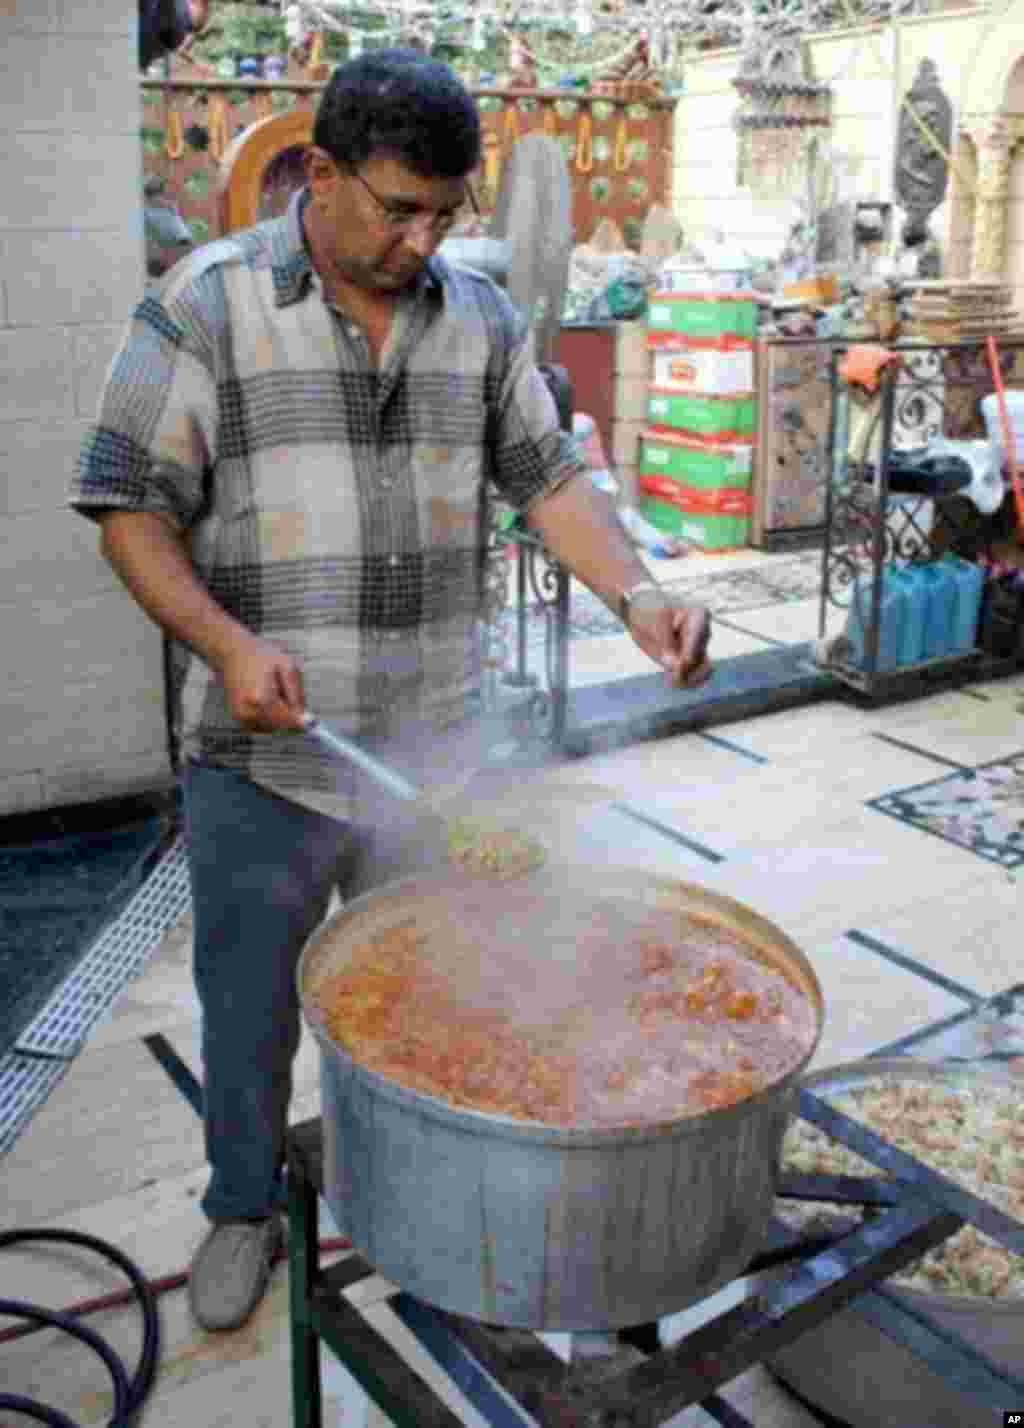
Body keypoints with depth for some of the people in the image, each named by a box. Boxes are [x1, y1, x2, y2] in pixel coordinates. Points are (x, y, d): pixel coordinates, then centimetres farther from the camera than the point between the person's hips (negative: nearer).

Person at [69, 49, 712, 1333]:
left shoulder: (478, 316, 5)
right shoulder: (206, 304, -7)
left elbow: (548, 477, 8)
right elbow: (130, 507, -9)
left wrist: (637, 595, -8)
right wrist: (224, 642, -24)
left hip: (432, 750, 4)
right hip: (261, 759, -3)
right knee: (249, 1001, 13)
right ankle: (243, 1209, 38)